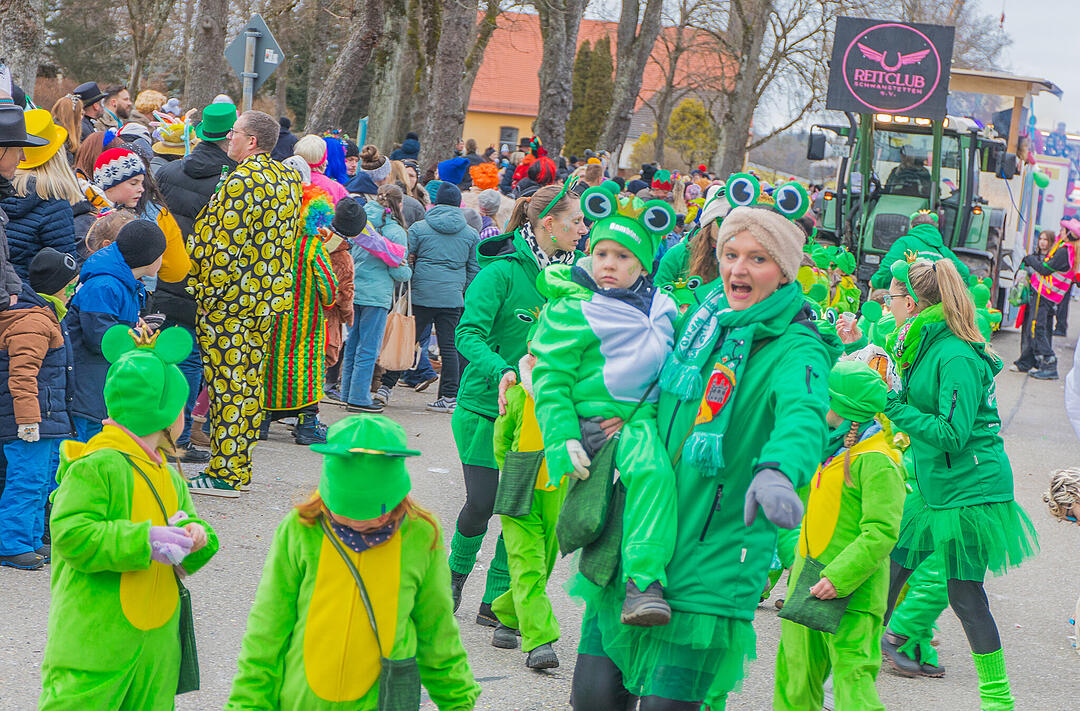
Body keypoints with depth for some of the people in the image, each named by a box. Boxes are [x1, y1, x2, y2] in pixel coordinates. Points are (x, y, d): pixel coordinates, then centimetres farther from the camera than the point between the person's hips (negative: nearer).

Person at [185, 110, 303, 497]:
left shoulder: (242, 182, -18)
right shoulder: (288, 179, 10)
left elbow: (226, 245, -20)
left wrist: (209, 294, -12)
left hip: (228, 302, -9)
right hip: (267, 297, 9)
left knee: (226, 381, -4)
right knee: (250, 380, 13)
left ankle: (224, 473, -1)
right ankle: (240, 469, 18)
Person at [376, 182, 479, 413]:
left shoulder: (418, 228, 1)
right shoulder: (470, 234, 7)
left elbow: (405, 261, 4)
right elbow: (474, 270, 13)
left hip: (421, 295, -1)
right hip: (452, 297, 1)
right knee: (449, 347, 3)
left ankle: (385, 386, 7)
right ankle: (450, 397, 2)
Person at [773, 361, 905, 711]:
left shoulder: (877, 462, -16)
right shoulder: (837, 451, 15)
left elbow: (881, 534, -23)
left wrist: (838, 578, -27)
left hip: (851, 592, -9)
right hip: (810, 584, 9)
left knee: (852, 675, -12)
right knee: (795, 669, 15)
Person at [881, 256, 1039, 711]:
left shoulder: (957, 358, -20)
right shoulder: (920, 346, 8)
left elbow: (952, 433, -24)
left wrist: (894, 407, -22)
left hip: (969, 490, -9)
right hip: (932, 487, 9)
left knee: (964, 593, -4)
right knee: (889, 567, 10)